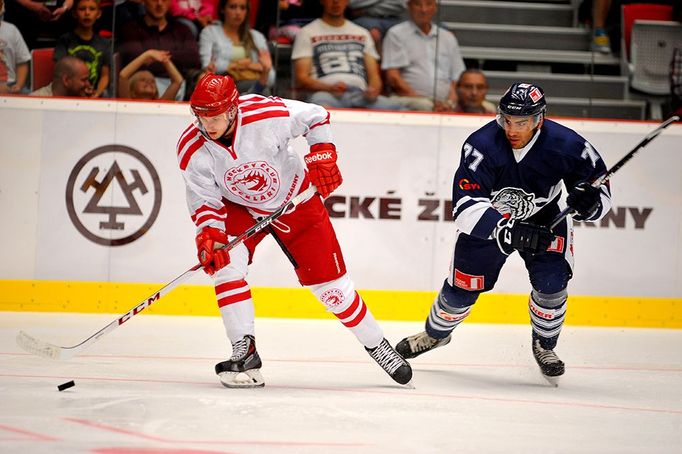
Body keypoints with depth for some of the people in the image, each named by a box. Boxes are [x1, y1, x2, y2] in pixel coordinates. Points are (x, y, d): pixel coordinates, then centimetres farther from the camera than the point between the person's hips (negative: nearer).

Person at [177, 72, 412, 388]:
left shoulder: (267, 115, -31)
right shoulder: (191, 149, -24)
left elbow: (316, 116, -13)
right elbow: (204, 200, -17)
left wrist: (323, 154, -21)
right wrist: (208, 234, -33)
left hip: (294, 199, -1)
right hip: (239, 207, 2)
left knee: (328, 280, 1)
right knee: (225, 261, -25)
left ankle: (376, 344, 21)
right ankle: (245, 353, -17)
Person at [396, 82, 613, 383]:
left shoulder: (565, 145, -27)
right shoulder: (481, 146, -33)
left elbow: (600, 186, -12)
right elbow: (465, 207, -37)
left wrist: (588, 201, -37)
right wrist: (510, 231, -50)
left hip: (544, 218, 1)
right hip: (486, 220, -1)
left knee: (552, 282, -18)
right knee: (461, 289, 5)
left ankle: (544, 345, 10)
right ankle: (435, 334, 39)